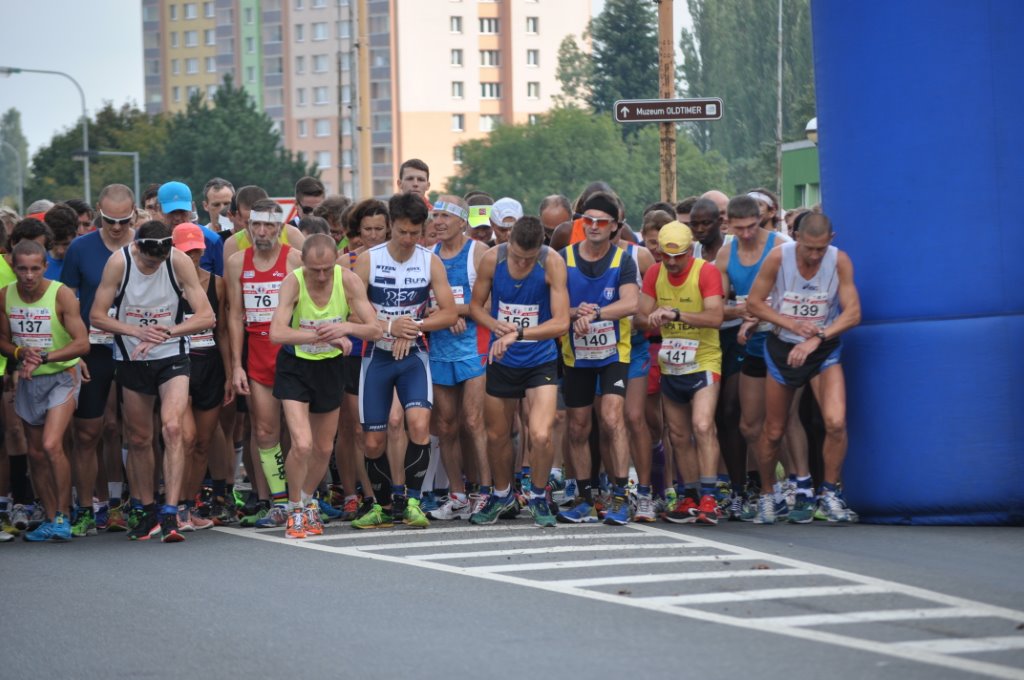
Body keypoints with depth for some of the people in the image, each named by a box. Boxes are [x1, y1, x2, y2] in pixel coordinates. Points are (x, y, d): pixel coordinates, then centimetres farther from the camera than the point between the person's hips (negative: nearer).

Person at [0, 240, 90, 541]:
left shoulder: (62, 295, -17)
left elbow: (82, 343, -19)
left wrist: (43, 357, -26)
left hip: (62, 377, -5)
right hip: (28, 380, 5)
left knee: (52, 445, -21)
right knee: (35, 452, 7)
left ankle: (64, 516, -10)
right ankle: (51, 519, 18)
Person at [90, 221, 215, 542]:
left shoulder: (179, 262, -16)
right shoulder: (119, 262, -14)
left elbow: (206, 316, -15)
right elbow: (97, 316, -9)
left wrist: (166, 332, -26)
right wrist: (137, 331, -23)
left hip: (172, 357, -2)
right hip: (131, 358, 2)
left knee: (172, 428, -20)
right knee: (138, 438, 10)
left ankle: (170, 514, -21)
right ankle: (148, 512, 26)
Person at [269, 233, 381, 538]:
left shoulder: (349, 281, -16)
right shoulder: (293, 282, -23)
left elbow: (374, 330, -17)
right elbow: (277, 332, -35)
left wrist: (347, 327, -38)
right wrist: (327, 336, -42)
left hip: (330, 365, 3)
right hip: (295, 366, -3)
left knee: (324, 448, 13)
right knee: (302, 444, -17)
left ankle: (307, 501, 40)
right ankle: (295, 511, 6)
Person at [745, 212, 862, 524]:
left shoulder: (840, 262, -15)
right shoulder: (778, 257, -15)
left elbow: (852, 313, -15)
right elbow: (754, 302, -8)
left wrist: (816, 339, -27)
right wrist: (792, 324, -20)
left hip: (824, 349, -1)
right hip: (782, 347, 1)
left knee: (836, 422, -20)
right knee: (773, 431, 8)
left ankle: (829, 494, -2)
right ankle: (767, 495, 30)